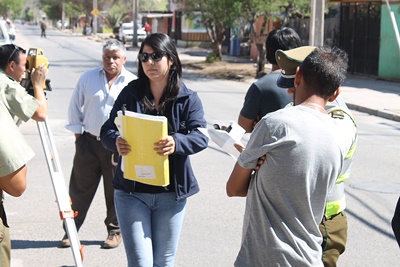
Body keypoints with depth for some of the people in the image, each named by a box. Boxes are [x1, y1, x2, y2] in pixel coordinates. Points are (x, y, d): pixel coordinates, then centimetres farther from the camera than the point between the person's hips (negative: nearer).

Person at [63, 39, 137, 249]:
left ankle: (114, 231, 21)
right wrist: (77, 132, 8)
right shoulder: (88, 77, 7)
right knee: (80, 188, 5)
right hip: (88, 142, 2)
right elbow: (75, 106, 14)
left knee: (115, 190, 7)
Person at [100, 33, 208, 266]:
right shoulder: (130, 93, 3)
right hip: (132, 191, 0)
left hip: (172, 193, 1)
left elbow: (201, 137, -12)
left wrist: (177, 143, -34)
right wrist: (116, 141, -25)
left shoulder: (188, 98, 0)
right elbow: (107, 130, 0)